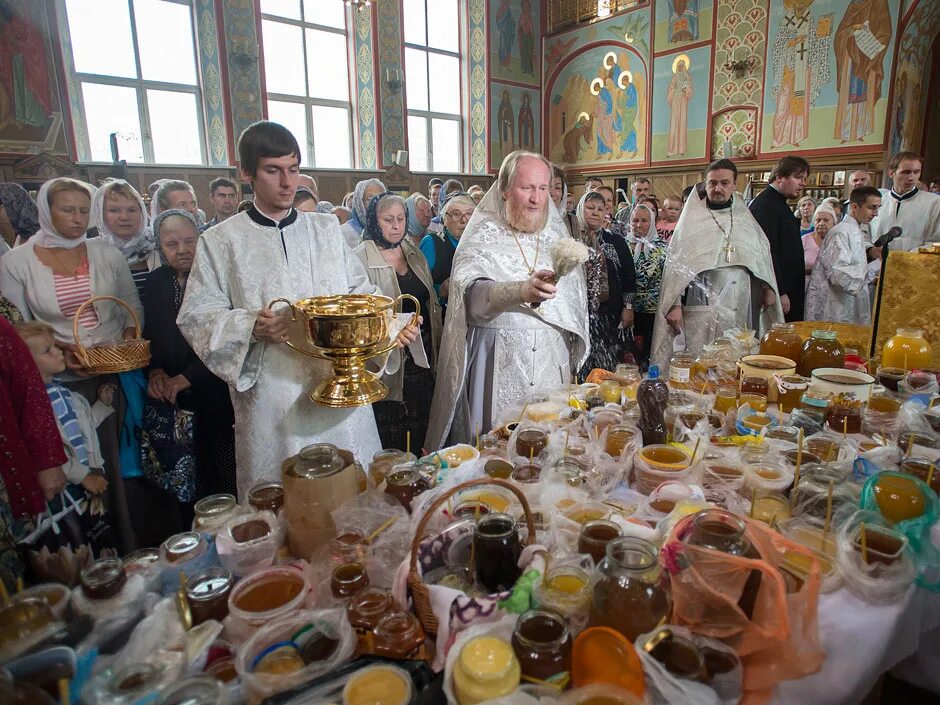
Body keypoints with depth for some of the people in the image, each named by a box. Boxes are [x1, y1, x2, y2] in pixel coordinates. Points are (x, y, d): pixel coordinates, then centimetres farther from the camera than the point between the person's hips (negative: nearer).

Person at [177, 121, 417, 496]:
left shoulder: (327, 229, 11)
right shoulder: (221, 241, 3)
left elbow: (360, 292, 12)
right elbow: (197, 316, 0)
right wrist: (250, 327, -18)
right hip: (272, 401, -2)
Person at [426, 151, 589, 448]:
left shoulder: (556, 234, 12)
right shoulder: (484, 234, -2)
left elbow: (575, 300, 16)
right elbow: (471, 291, -19)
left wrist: (573, 352, 11)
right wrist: (522, 290, -36)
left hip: (552, 358, 4)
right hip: (499, 360, -3)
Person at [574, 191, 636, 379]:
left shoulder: (616, 242, 9)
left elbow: (629, 276, 9)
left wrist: (628, 307, 4)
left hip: (610, 314, 2)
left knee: (609, 364, 3)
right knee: (582, 362, -2)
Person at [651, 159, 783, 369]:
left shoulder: (745, 218, 15)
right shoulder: (691, 220, 4)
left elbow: (763, 255, 20)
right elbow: (675, 264, -2)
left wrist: (768, 288, 4)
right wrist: (675, 304, -10)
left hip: (742, 313, 4)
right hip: (701, 310, -3)